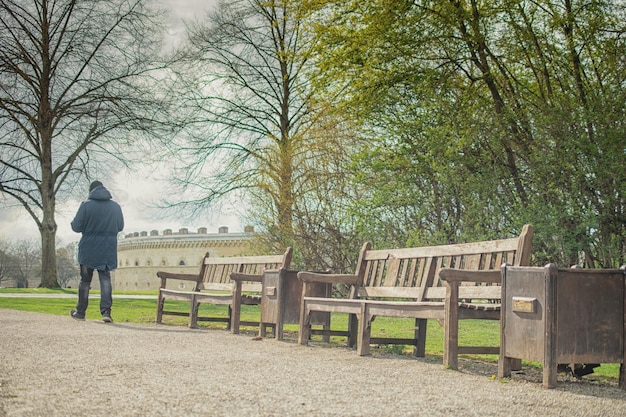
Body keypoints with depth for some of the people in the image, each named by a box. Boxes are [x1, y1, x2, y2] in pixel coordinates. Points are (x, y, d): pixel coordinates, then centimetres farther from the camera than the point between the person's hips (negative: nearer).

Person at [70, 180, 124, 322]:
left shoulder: (86, 205, -9)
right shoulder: (115, 206, 3)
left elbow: (76, 226, -9)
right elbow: (120, 226, 12)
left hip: (88, 249, -2)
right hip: (108, 250, 2)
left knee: (85, 280, 9)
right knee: (105, 279, 4)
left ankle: (80, 312, 18)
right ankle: (106, 311, -11)